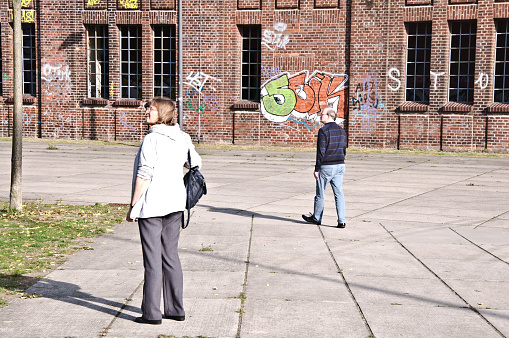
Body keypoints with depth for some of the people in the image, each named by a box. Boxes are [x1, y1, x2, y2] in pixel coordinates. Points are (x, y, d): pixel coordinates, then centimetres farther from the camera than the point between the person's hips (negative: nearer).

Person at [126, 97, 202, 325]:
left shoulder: (152, 139, -14)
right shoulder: (182, 138, 7)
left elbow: (144, 175, -16)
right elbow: (195, 164, 20)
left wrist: (132, 207, -9)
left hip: (151, 205, -7)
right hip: (175, 203, 7)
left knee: (152, 260, -1)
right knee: (171, 256, 13)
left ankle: (152, 313, 5)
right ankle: (176, 309, 18)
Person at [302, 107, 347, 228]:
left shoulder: (323, 130, -13)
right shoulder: (342, 131, 10)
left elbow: (321, 152, -15)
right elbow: (344, 150, 14)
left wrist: (317, 169, -11)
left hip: (326, 167, -7)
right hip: (340, 166, 7)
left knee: (320, 194, 8)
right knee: (339, 193, 5)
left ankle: (316, 218, 21)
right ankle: (341, 221, 0)